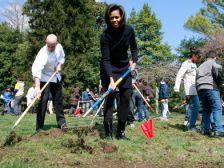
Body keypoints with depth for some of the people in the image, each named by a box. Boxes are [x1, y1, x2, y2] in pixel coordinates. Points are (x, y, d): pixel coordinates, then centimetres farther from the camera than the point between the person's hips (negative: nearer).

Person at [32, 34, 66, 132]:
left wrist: (59, 65, -10)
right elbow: (36, 69, -45)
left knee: (58, 99, 11)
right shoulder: (43, 53, -32)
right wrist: (37, 87, -56)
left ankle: (61, 122, 24)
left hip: (56, 77, 6)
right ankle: (39, 127, -7)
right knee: (43, 100, -15)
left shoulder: (59, 47, -11)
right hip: (45, 78, -6)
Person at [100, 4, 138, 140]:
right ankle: (108, 133, -9)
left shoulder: (129, 30, -11)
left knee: (126, 97, 0)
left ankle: (121, 132, 7)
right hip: (109, 69, -4)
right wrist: (111, 78, -37)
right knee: (109, 97, -13)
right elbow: (106, 59, -26)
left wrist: (134, 61, -10)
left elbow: (134, 48, 7)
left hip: (124, 67, 4)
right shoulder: (105, 35, -22)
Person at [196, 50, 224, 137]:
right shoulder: (213, 62, 8)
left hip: (200, 89, 7)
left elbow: (197, 79, 24)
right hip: (211, 87, -7)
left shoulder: (200, 66, 29)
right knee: (217, 109, -10)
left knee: (206, 110, 13)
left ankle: (205, 129, 7)